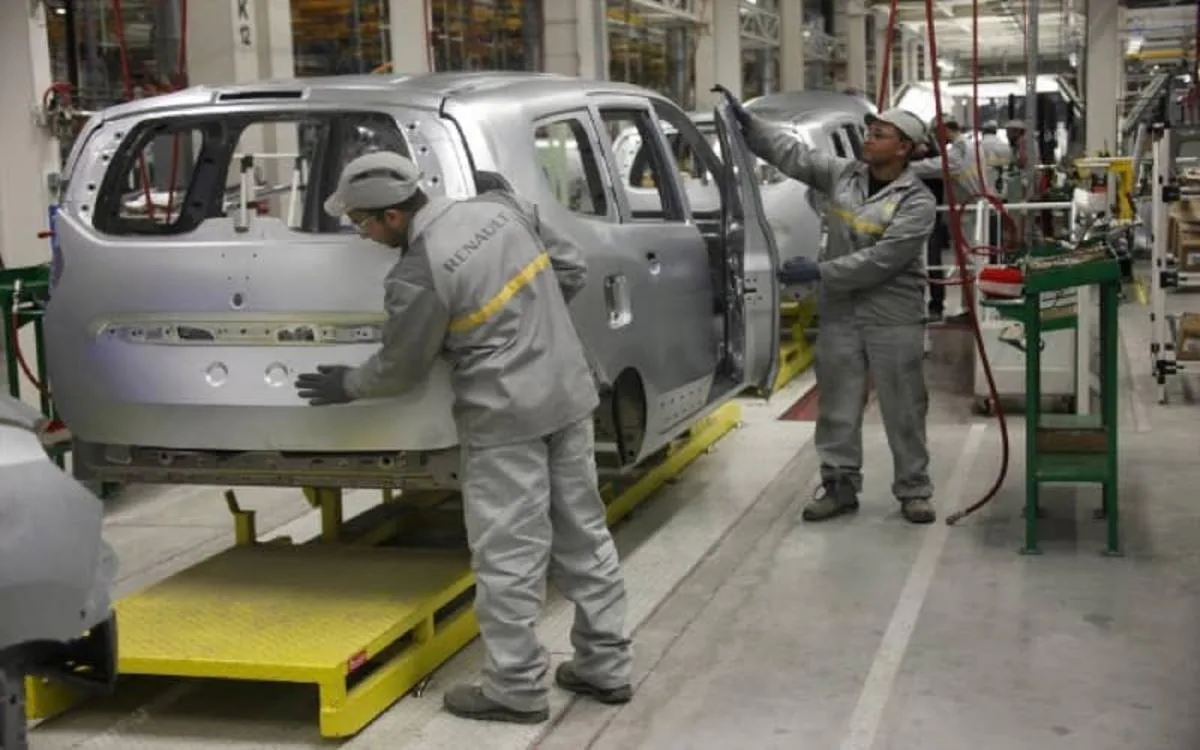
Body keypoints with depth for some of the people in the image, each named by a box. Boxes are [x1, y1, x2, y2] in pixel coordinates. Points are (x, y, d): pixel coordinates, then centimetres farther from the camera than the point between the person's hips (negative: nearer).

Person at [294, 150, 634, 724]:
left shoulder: (418, 275, -17)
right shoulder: (499, 208, 2)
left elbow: (400, 368, -4)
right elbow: (571, 267, 11)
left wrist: (346, 386, 14)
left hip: (506, 418, -8)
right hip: (570, 394, 8)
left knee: (508, 555, 3)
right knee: (584, 536, 14)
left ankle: (516, 689, 10)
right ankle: (605, 666, 24)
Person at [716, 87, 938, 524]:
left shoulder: (917, 202, -12)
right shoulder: (842, 175, 6)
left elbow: (881, 261, -20)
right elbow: (792, 153, 8)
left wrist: (819, 272, -20)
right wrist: (746, 122, -1)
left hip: (894, 320, -5)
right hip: (839, 315, 5)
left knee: (904, 411, 4)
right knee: (837, 408, 9)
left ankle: (914, 491, 16)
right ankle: (839, 486, 20)